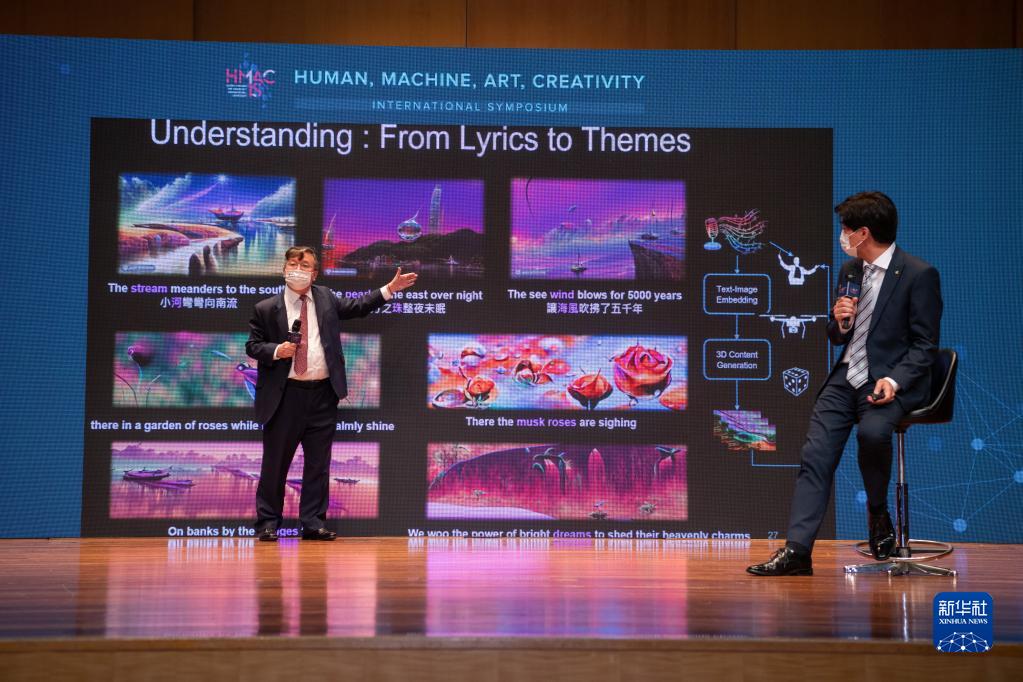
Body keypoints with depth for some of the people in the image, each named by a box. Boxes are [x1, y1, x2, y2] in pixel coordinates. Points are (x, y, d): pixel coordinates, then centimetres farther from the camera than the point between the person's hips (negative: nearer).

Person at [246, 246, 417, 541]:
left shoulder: (325, 298, 11)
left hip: (323, 395, 3)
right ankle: (268, 522, 12)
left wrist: (389, 289, 11)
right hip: (285, 395, -3)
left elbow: (357, 307, 18)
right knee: (275, 463, 2)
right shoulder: (266, 309, 0)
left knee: (318, 462, 7)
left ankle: (313, 523, 14)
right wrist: (276, 351, -16)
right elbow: (252, 345, 3)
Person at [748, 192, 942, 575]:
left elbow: (925, 346, -8)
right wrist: (839, 321, -3)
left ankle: (878, 513, -7)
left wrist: (893, 381, -22)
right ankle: (797, 551, -15)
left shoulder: (919, 275, -8)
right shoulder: (850, 270, 13)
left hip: (892, 381, -6)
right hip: (847, 377, 6)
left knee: (872, 431, -35)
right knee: (815, 454, -11)